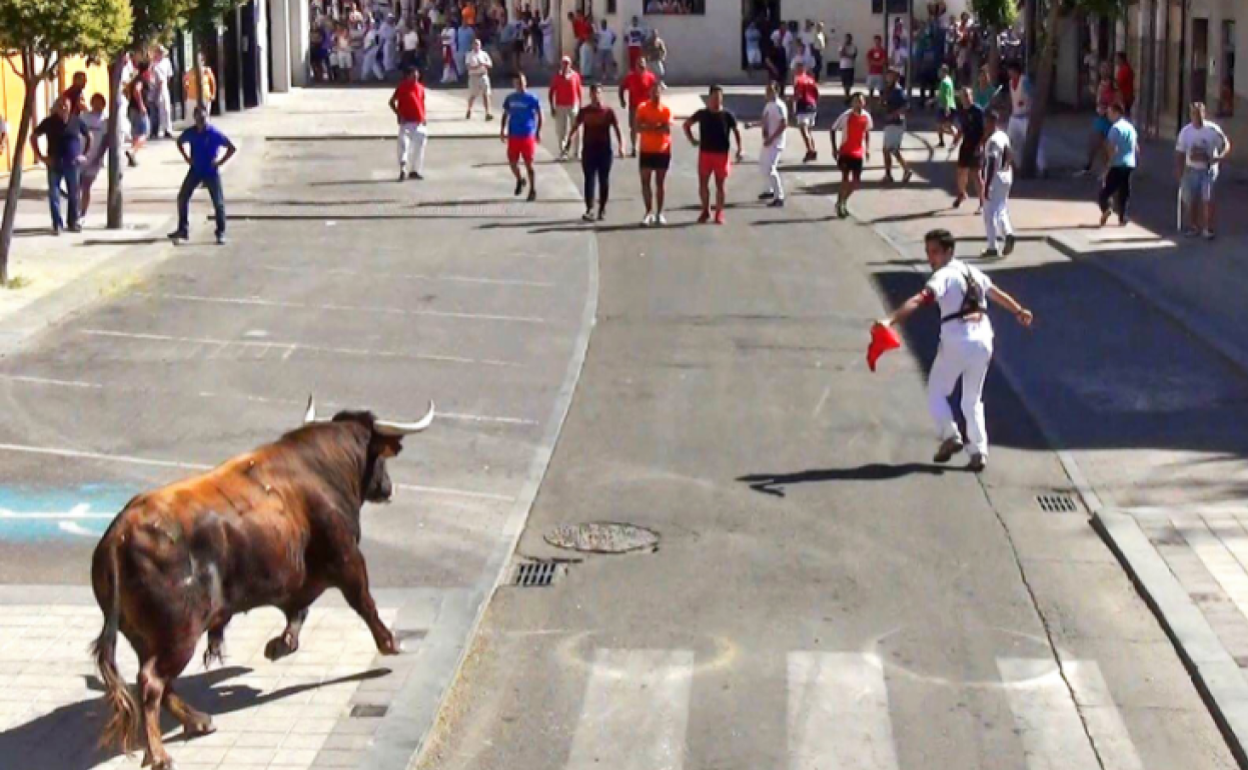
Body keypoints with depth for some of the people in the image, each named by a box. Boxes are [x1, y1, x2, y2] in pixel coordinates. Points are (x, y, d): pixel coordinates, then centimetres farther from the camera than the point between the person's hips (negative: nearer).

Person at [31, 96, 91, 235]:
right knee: (54, 194, -2)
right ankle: (57, 224, 4)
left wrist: (84, 154, 6)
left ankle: (73, 222, 20)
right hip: (54, 164, -1)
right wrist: (40, 156, -3)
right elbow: (33, 137, 4)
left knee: (74, 194, 7)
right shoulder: (49, 122, -3)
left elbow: (89, 136, 14)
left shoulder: (76, 121, 0)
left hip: (72, 163, 1)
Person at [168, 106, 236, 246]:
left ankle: (221, 233, 6)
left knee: (218, 203, -5)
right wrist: (187, 158, 8)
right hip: (195, 170, 4)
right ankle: (183, 229, 12)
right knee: (182, 197, 2)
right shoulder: (190, 133, -3)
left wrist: (220, 162, -13)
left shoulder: (215, 134, -15)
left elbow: (232, 148, -11)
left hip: (211, 172, -4)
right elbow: (180, 142, 19)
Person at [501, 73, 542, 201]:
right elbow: (505, 114, 15)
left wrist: (538, 132, -6)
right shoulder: (510, 98, 5)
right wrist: (502, 130, 8)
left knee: (528, 163, -1)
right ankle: (519, 180, 35)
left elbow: (539, 115, -1)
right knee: (512, 162, 6)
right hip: (513, 135, 4)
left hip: (528, 136, -4)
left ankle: (533, 190, 9)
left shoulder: (532, 99, -6)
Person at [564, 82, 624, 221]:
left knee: (604, 180, 6)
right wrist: (568, 144, -6)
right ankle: (589, 209, -9)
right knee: (589, 180, -4)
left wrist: (620, 146, -11)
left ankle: (602, 209, 16)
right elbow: (575, 128, 4)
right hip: (588, 149, 0)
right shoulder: (584, 111, 3)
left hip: (605, 149, 0)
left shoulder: (608, 111, 0)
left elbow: (616, 129, 0)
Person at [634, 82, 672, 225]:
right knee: (646, 182, 0)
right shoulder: (642, 107, -4)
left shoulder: (666, 110, -4)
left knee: (660, 182, 6)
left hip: (663, 151, 0)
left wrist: (649, 127, -16)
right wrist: (658, 127, -21)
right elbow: (638, 127, -15)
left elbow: (667, 129, -15)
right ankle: (649, 212, 7)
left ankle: (659, 213, 13)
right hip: (646, 150, 0)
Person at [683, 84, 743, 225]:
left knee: (720, 185, 4)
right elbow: (687, 125, 12)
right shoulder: (702, 114, -1)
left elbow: (736, 131, 2)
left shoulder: (727, 116, -6)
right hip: (705, 153, 2)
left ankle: (719, 213, 15)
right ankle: (705, 211, 21)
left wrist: (739, 150, -5)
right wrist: (692, 140, 2)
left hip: (722, 154, -2)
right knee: (703, 183, 4)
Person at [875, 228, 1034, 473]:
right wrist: (1019, 311, 49)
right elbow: (997, 293, 33)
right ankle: (979, 451, 11)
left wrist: (890, 320, -36)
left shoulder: (944, 276, -7)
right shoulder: (973, 272, 16)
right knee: (973, 400, 18)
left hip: (956, 342, -7)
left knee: (936, 393, 14)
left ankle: (950, 436, 3)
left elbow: (919, 300, -24)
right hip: (983, 341, 7)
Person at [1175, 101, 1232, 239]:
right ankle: (1193, 226, 23)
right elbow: (1179, 153, 5)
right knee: (1192, 201, 9)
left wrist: (1220, 157, -22)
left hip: (1208, 169, -3)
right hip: (1192, 170, 3)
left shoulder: (1213, 129, -8)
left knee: (1208, 199, -12)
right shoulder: (1186, 131, 0)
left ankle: (1208, 228, -6)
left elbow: (1226, 145, -4)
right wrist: (1178, 171, -1)